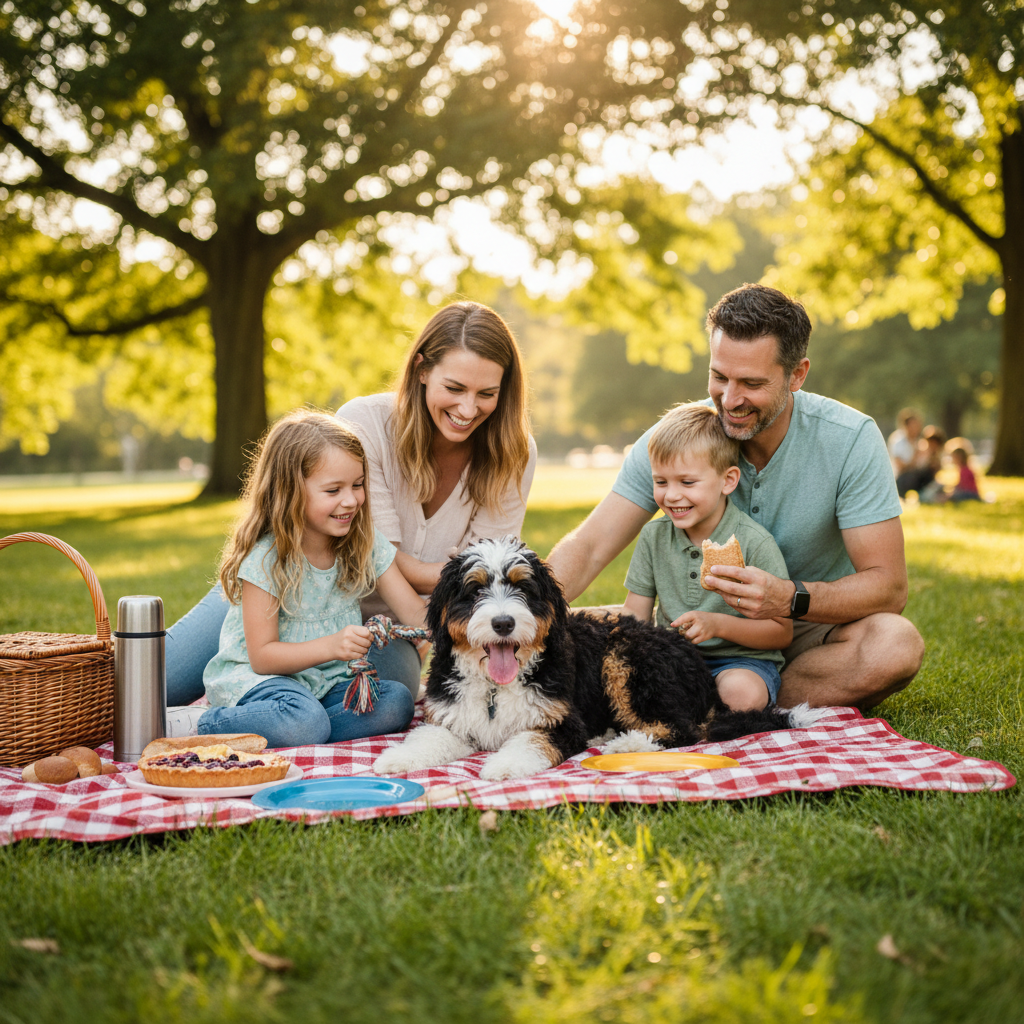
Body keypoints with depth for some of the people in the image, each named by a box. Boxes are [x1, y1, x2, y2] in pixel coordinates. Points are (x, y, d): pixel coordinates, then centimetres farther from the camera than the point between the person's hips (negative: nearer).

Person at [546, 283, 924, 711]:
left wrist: (791, 598, -38)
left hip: (810, 632, -1)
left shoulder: (851, 440, -17)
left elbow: (889, 586, -19)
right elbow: (588, 548, -16)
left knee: (896, 644, -34)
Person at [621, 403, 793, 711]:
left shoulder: (754, 543, -12)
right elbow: (635, 612, 9)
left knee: (742, 692, -37)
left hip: (742, 659, -4)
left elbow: (782, 632, -10)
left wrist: (718, 624, -25)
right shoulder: (654, 536, 4)